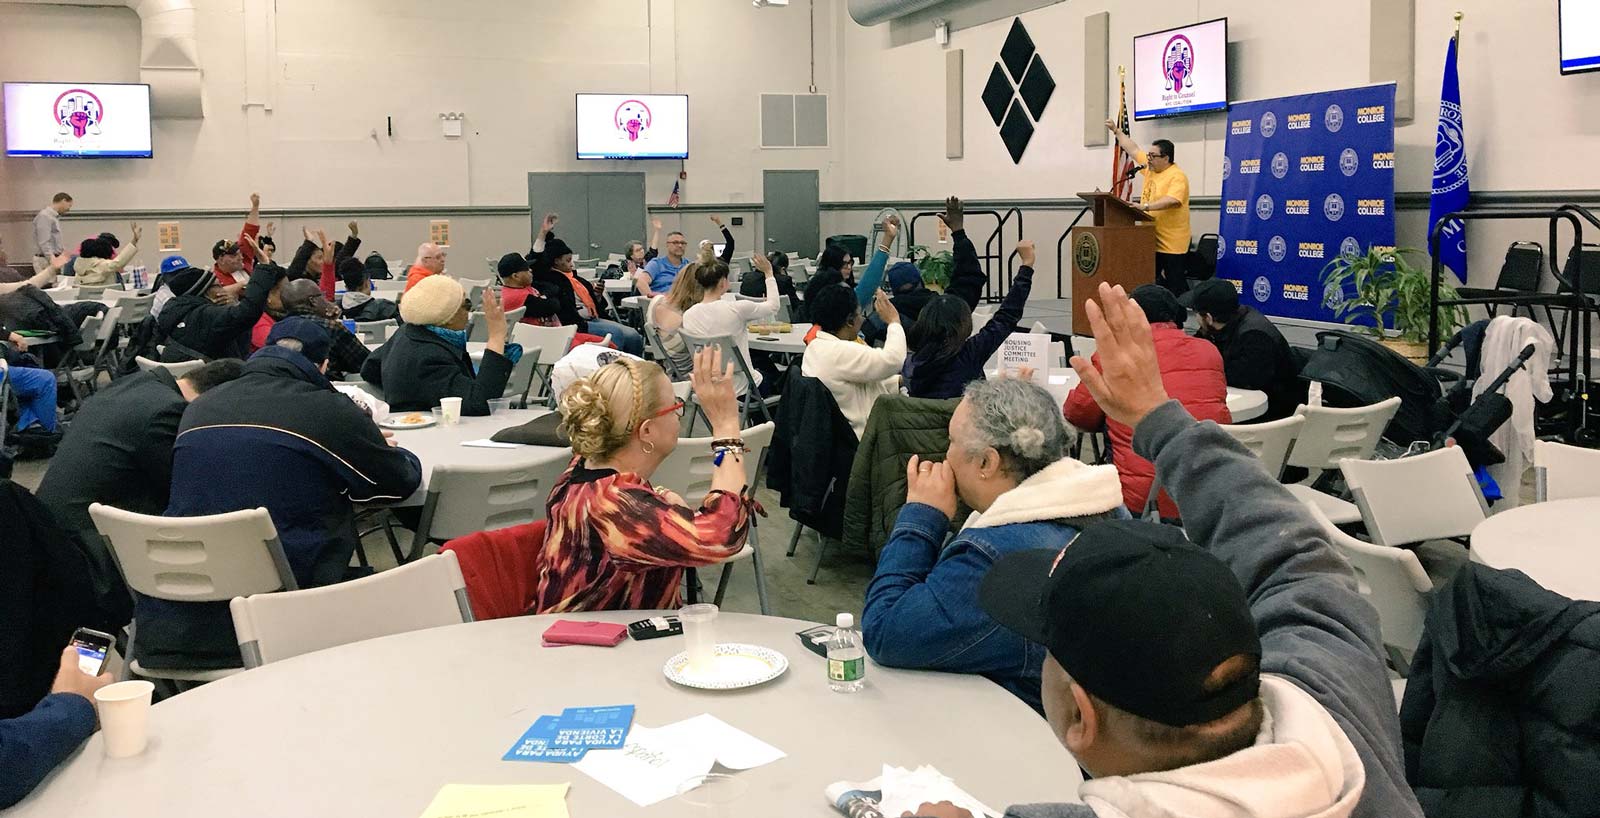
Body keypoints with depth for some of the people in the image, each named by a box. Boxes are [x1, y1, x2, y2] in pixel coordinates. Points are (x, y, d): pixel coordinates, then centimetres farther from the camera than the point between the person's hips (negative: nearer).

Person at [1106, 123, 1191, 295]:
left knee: (1176, 287, -5)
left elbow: (1171, 200, -32)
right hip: (1151, 242, 8)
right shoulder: (1150, 168, 10)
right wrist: (1116, 131, 25)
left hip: (1172, 244, -8)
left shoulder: (1177, 177, -15)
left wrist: (1145, 206, -38)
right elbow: (1133, 149, 22)